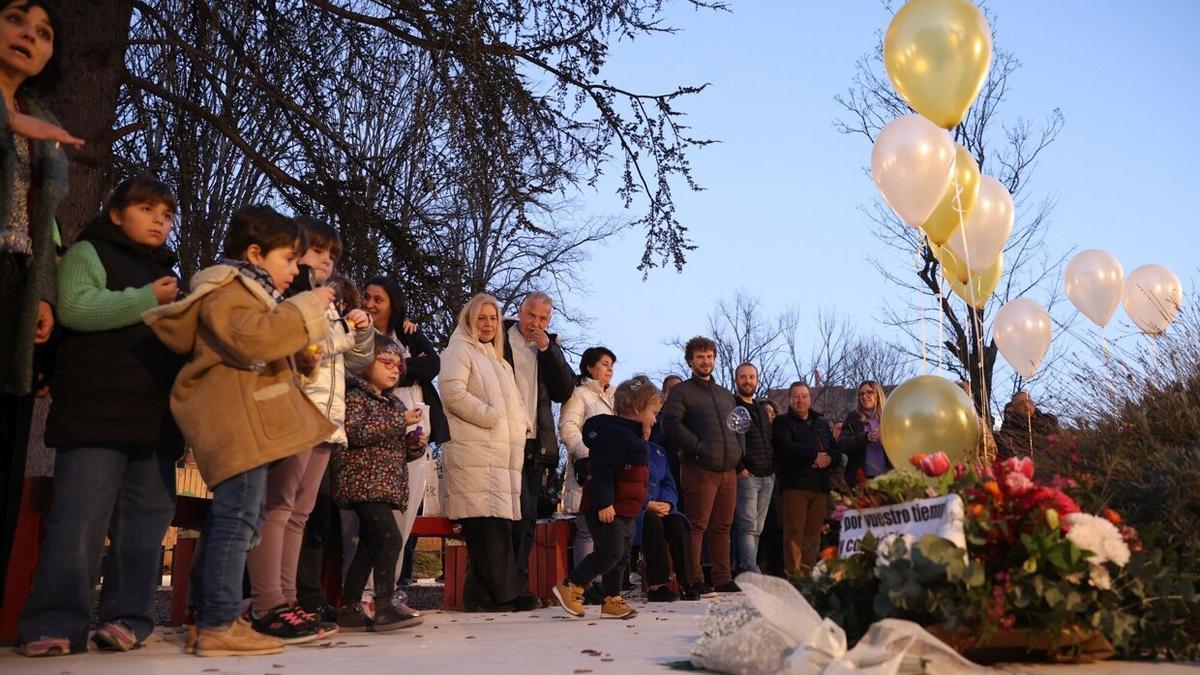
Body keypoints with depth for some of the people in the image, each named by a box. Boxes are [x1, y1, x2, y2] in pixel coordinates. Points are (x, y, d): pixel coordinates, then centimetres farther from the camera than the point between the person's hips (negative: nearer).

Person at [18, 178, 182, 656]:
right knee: (80, 519, -9)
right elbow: (75, 308, -14)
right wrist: (147, 299, -12)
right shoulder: (89, 252, 6)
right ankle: (55, 624, -3)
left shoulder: (167, 273, 25)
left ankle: (128, 619, 8)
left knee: (146, 522, 3)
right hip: (97, 413, -6)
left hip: (156, 418, 7)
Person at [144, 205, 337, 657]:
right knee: (238, 515, -13)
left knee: (233, 515, 14)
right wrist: (306, 308, -18)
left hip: (250, 422, 11)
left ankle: (208, 614, 22)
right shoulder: (226, 291, -8)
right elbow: (253, 337, -26)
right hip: (238, 420, -11)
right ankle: (219, 625, -10)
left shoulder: (247, 293, 26)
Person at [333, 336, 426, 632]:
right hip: (364, 482, -9)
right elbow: (353, 432, -20)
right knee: (390, 539, -18)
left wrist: (415, 444, 6)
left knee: (368, 547, 9)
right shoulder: (356, 395, -3)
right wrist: (399, 421, -18)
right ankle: (384, 608, -16)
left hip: (385, 485, 9)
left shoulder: (393, 403, 21)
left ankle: (349, 610, 15)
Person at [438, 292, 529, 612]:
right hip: (475, 453, -8)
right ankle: (497, 594, -11)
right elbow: (452, 392, -14)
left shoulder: (497, 358, 29)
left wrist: (521, 425, 14)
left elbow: (511, 403, 34)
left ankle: (491, 595, 9)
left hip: (503, 453, 9)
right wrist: (491, 416, -13)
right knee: (488, 523, -13)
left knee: (500, 523, 5)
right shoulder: (459, 350, 2)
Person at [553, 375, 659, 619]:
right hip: (607, 510, -11)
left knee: (621, 557, 13)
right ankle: (569, 586, -3)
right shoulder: (615, 433, -18)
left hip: (624, 511, 11)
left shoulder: (631, 435, 17)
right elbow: (602, 471, -26)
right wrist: (604, 503, -28)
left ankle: (613, 600, 20)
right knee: (609, 553, -11)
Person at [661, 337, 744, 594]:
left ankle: (723, 578, 16)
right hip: (699, 469, -6)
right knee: (697, 526, -6)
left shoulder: (726, 395, 23)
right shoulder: (681, 391, 2)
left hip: (728, 470, 6)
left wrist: (738, 451, 11)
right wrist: (697, 446, -15)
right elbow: (671, 423, -11)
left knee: (723, 526, 9)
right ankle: (695, 580, -2)